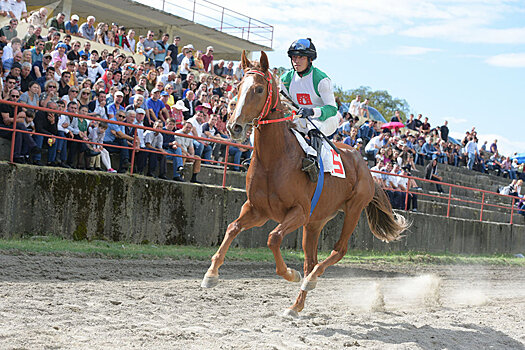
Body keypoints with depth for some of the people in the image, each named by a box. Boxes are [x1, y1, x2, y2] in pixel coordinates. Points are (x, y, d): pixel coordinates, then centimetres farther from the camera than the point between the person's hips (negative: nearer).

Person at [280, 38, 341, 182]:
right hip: (302, 121, 7)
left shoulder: (321, 79, -20)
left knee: (314, 126, -40)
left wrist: (312, 111, -45)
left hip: (327, 121, -7)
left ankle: (314, 160, -59)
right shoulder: (287, 79, -2)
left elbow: (332, 108, -27)